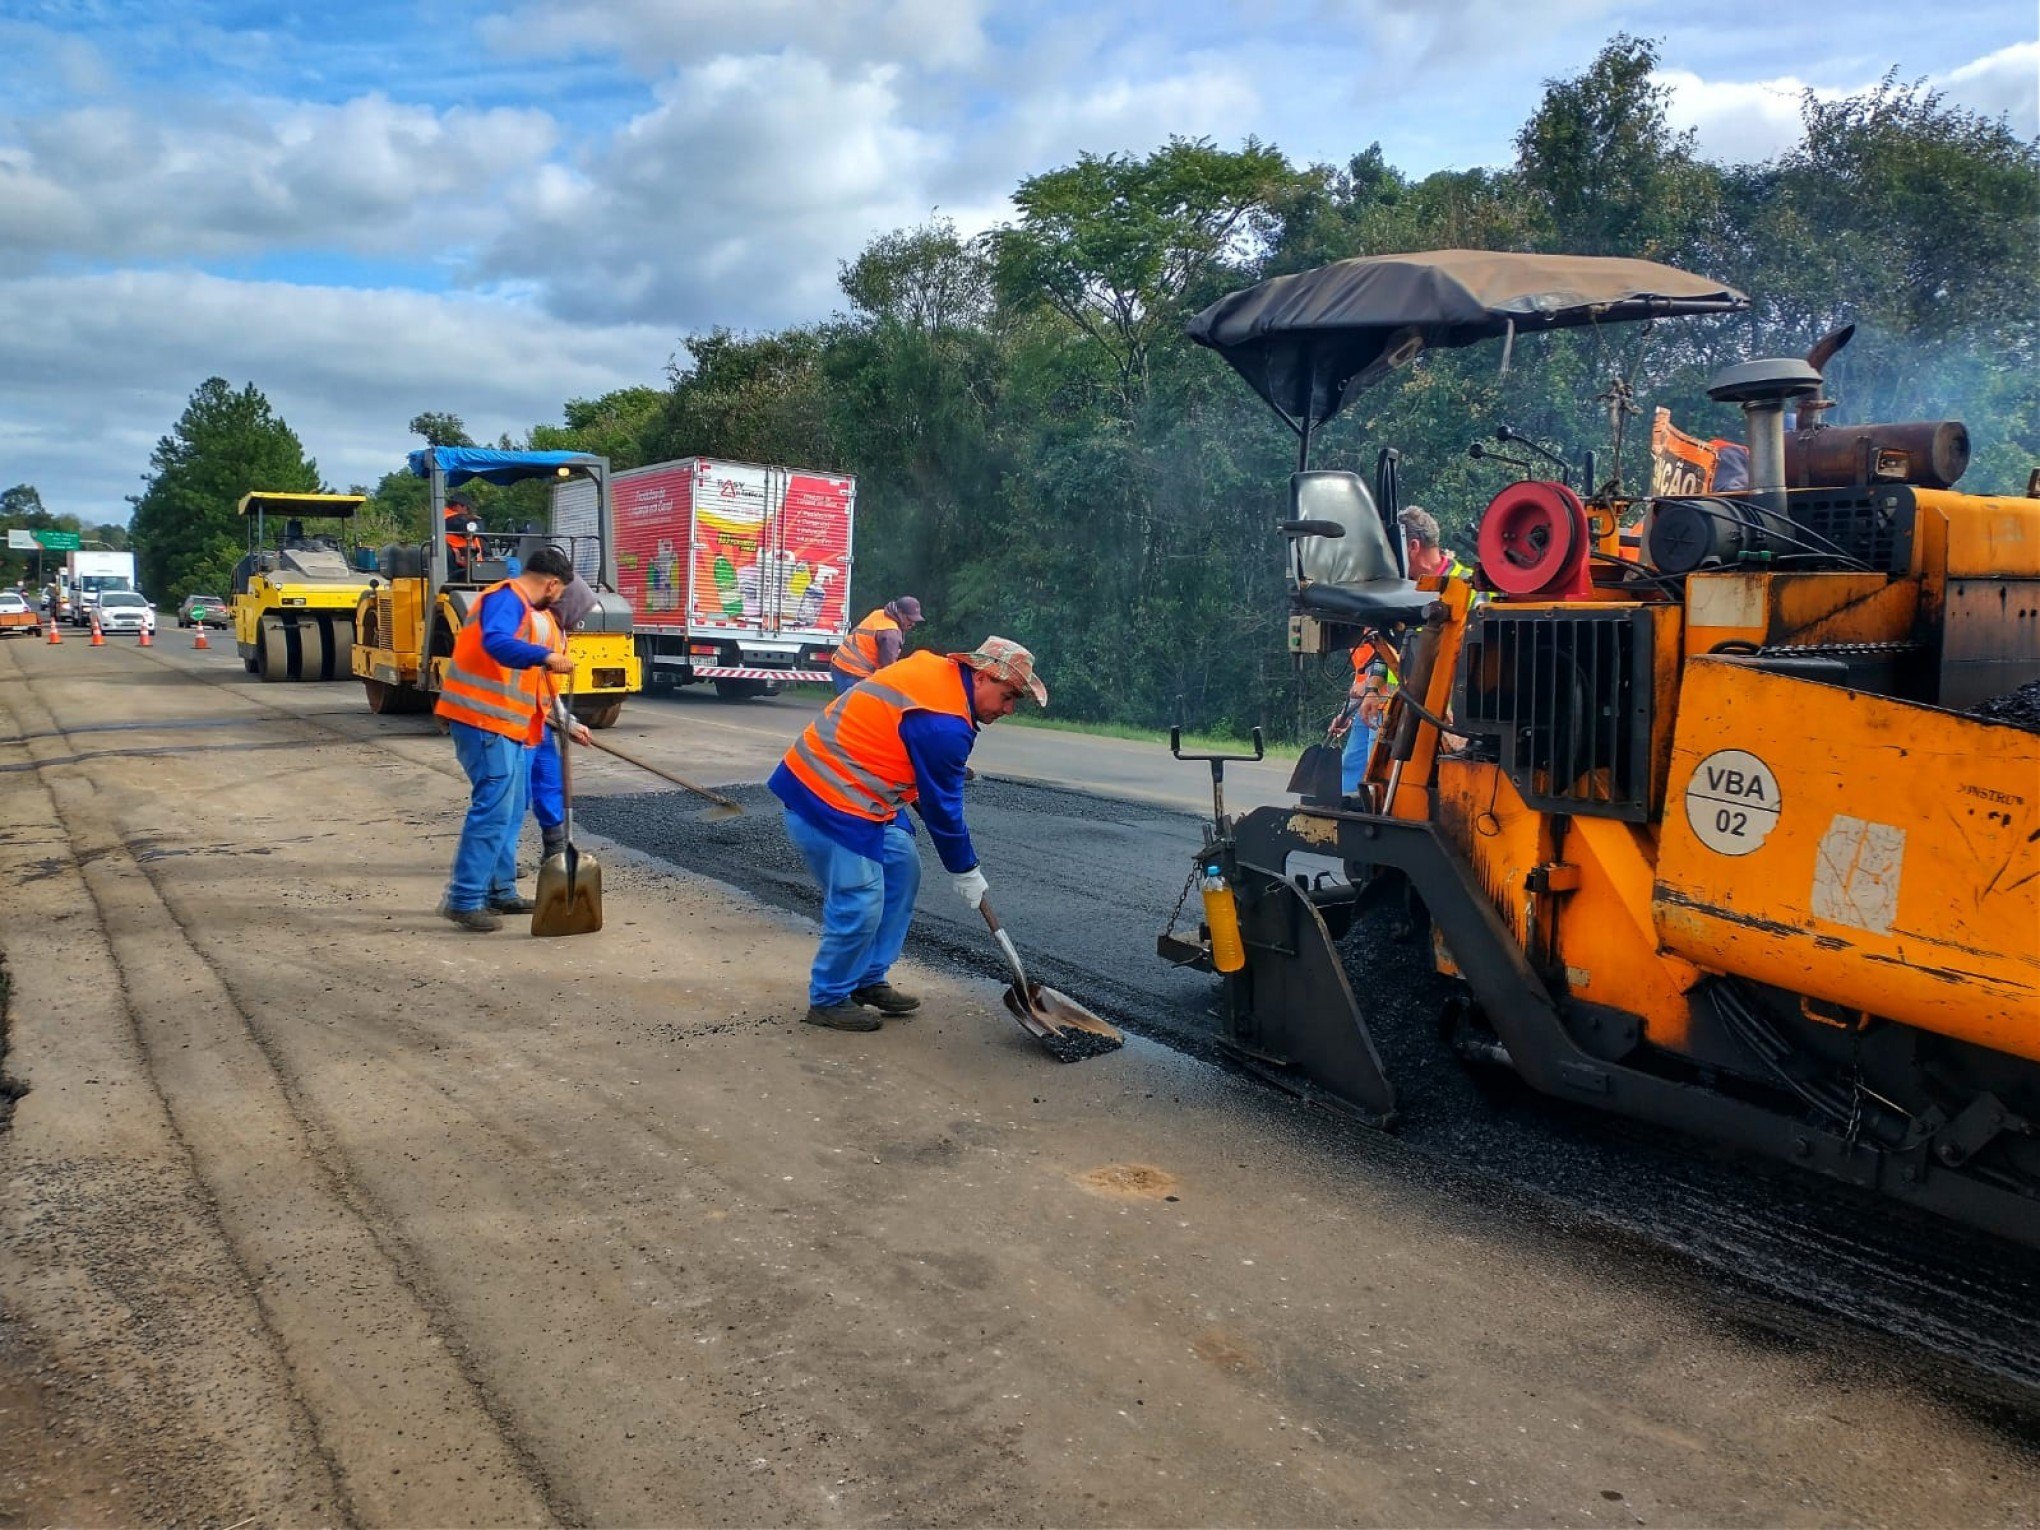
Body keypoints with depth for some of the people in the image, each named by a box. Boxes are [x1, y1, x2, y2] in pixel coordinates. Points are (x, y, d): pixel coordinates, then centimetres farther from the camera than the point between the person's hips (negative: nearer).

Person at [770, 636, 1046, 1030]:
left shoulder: (936, 669, 4)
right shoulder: (944, 724, -24)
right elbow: (942, 809, -15)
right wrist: (966, 872, -2)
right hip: (827, 801, -11)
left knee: (902, 869, 14)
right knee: (860, 903, -9)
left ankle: (869, 980, 23)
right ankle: (828, 1000, 10)